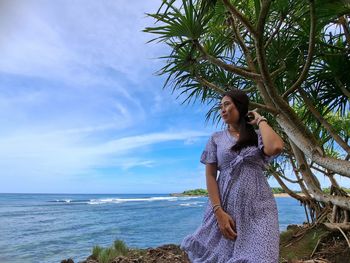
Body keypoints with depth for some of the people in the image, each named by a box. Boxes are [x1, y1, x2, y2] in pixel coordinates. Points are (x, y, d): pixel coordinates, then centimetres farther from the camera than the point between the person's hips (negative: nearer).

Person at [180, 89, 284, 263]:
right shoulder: (216, 138, 6)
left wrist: (260, 120, -2)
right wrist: (219, 212, -11)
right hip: (226, 206, 1)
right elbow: (210, 175, 0)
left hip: (257, 207, 0)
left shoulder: (258, 136, 7)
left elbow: (275, 147, -18)